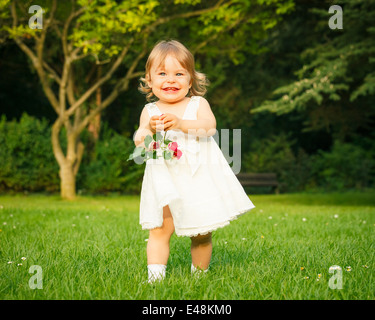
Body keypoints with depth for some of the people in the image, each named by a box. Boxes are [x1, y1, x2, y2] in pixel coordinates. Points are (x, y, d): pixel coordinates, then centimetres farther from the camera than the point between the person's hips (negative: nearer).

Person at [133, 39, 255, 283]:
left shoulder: (198, 104, 4)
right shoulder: (149, 111, 6)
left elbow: (210, 126, -15)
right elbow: (139, 143, -2)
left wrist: (180, 123, -29)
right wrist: (149, 130, -24)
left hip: (199, 178, 0)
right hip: (165, 180, 0)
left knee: (202, 233, 7)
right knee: (160, 229, -10)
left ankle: (199, 273, 24)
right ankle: (155, 275, -8)